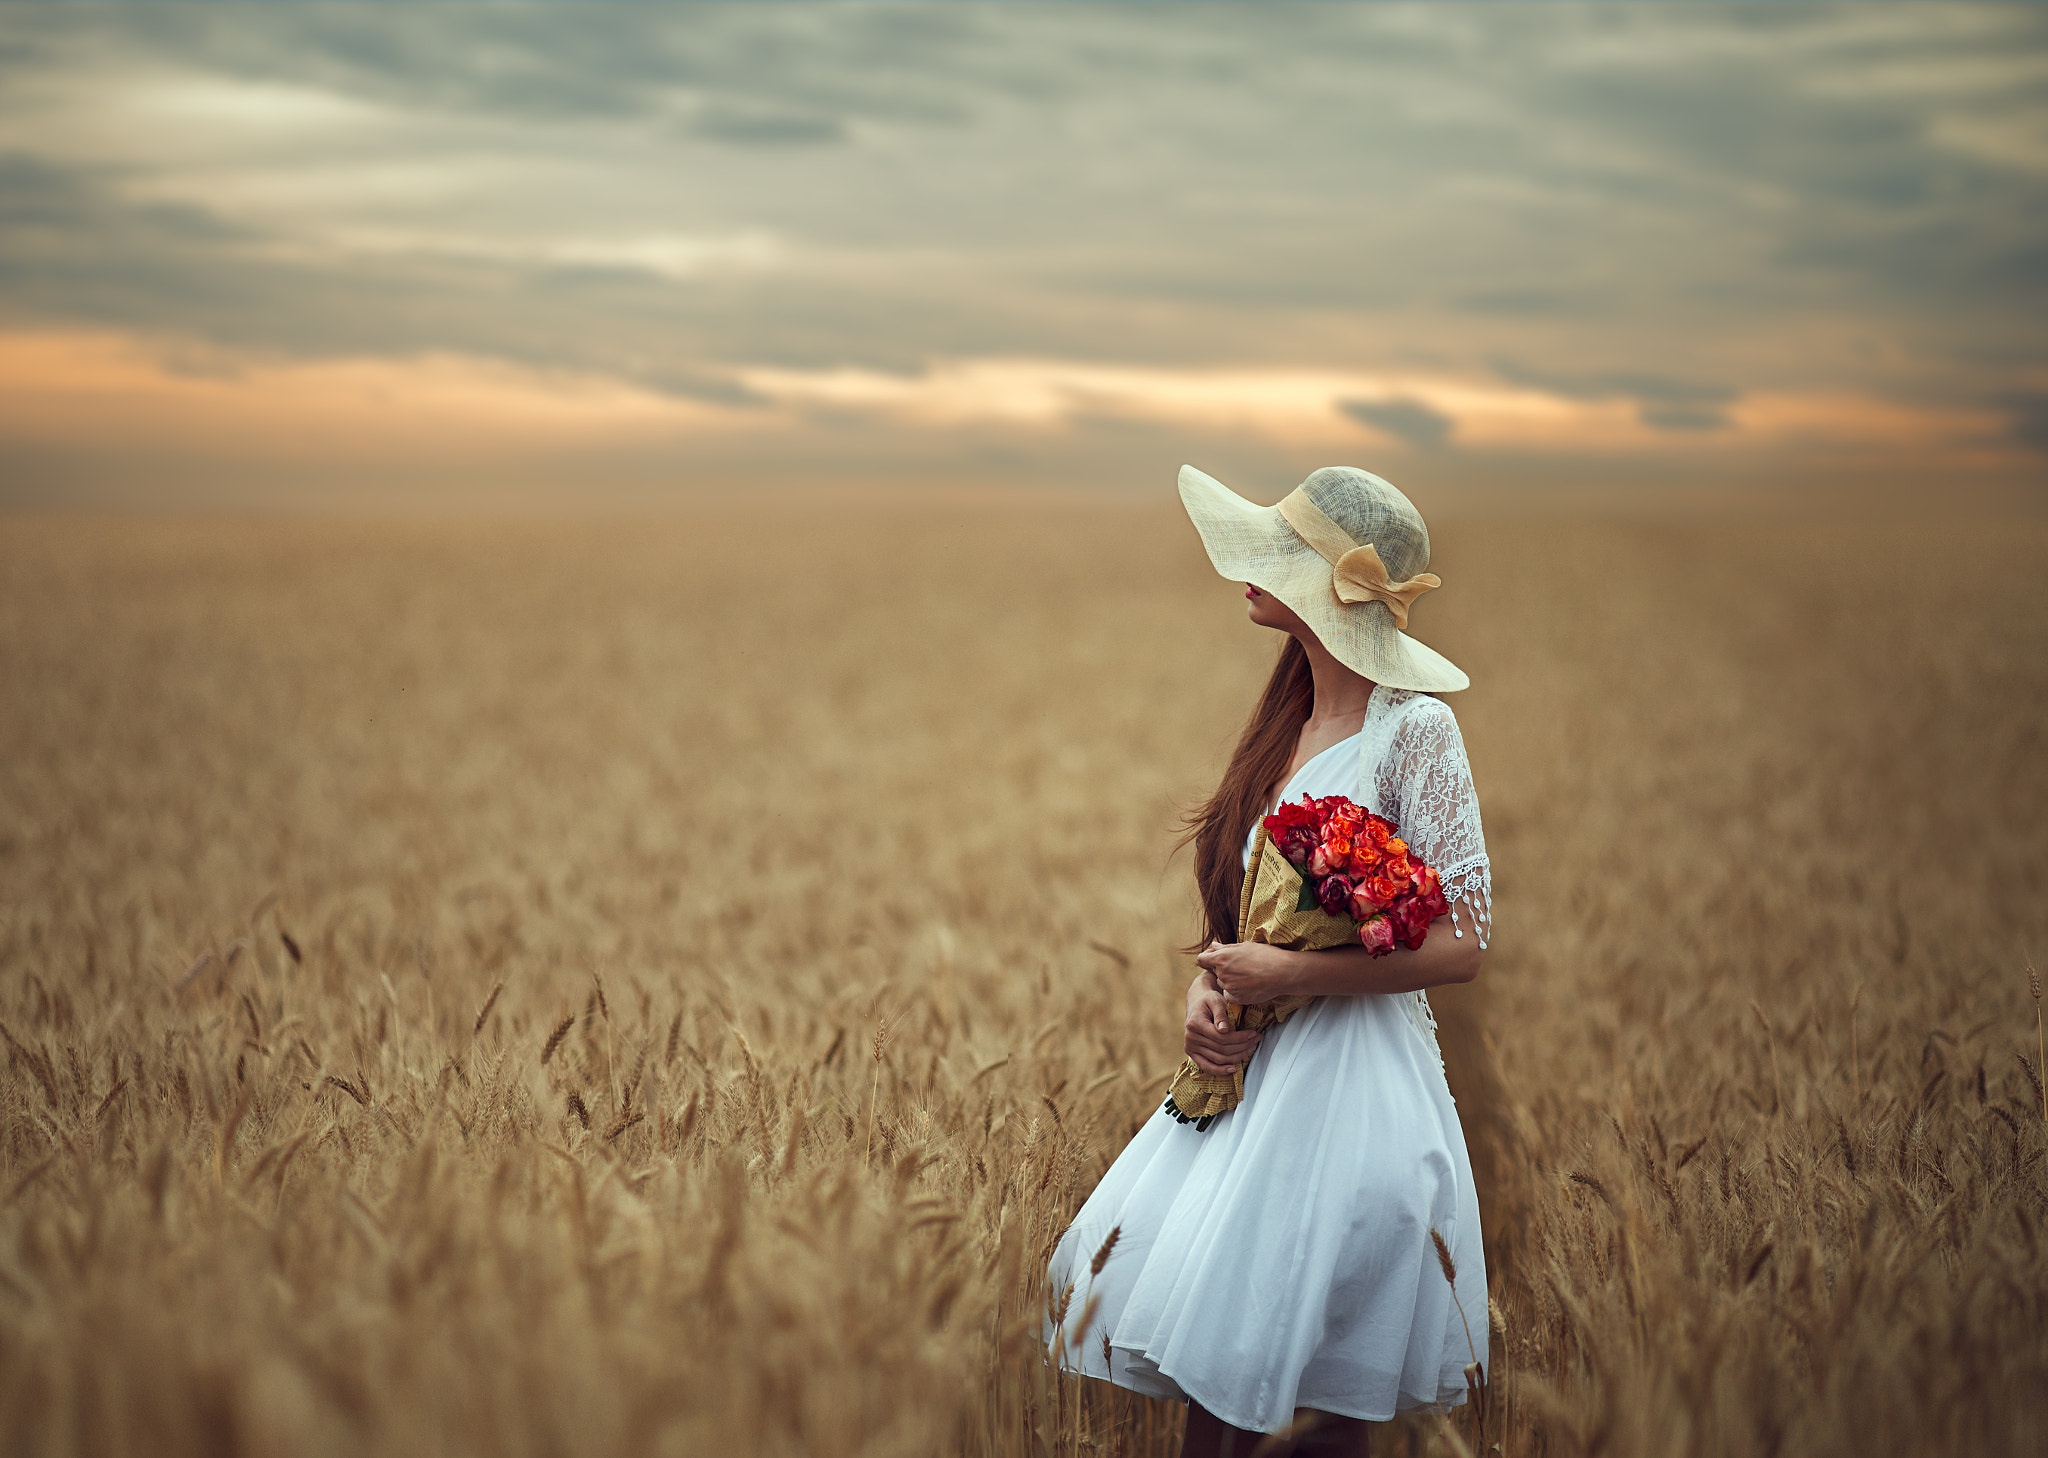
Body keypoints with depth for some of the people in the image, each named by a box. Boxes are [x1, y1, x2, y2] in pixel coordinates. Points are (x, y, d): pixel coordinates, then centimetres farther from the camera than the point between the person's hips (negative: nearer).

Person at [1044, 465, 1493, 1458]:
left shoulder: (1414, 729, -12)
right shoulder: (1287, 724, 10)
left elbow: (1460, 946, -15)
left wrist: (1285, 975, -18)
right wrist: (1206, 989, -4)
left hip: (1352, 1077, -7)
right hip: (1254, 1067, 7)